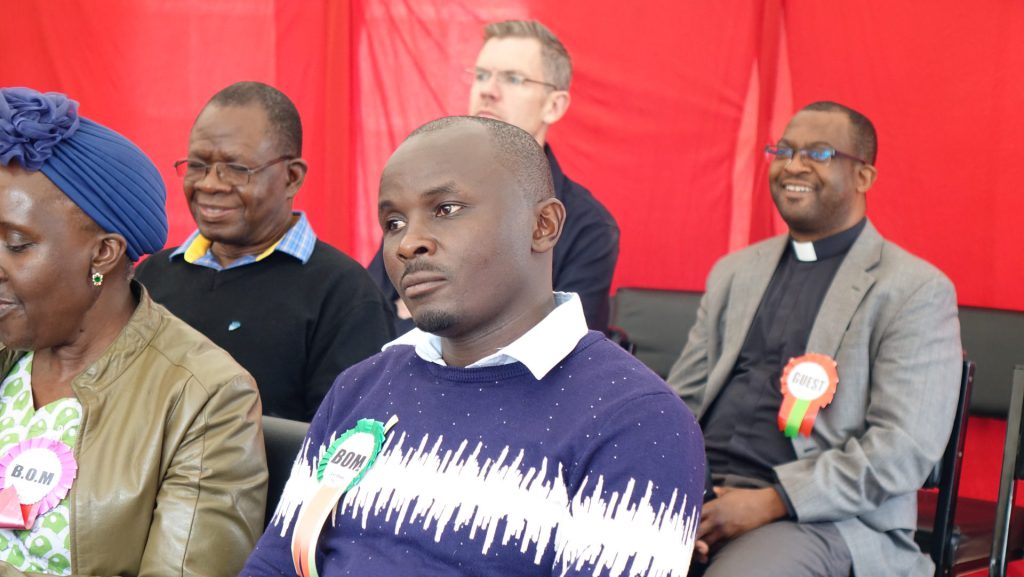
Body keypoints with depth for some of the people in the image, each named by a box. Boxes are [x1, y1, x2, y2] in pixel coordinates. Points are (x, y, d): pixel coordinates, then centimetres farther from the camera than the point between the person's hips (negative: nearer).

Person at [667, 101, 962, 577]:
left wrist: (771, 502, -16)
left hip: (824, 516, -4)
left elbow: (905, 447, -9)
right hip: (697, 491, 5)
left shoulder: (917, 291, 0)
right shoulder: (733, 272, 18)